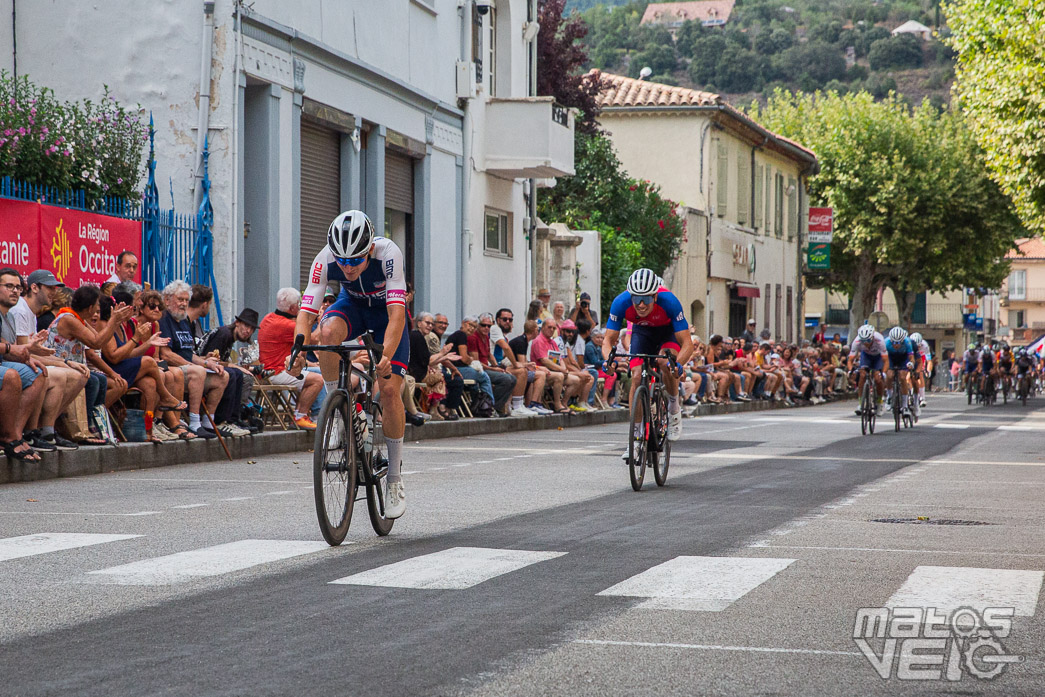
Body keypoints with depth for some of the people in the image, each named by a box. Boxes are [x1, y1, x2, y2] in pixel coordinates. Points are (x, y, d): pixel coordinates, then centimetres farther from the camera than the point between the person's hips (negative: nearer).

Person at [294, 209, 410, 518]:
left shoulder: (388, 253, -37)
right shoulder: (325, 259, -30)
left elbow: (396, 313, -43)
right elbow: (305, 313, -33)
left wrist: (386, 356, -58)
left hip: (386, 311, -2)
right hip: (353, 305, 2)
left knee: (390, 390, -15)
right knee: (328, 331, -35)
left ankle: (395, 478, 0)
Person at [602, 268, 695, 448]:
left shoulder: (669, 301, -39)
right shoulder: (621, 303, -33)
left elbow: (687, 343, -37)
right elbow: (608, 340, -25)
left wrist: (678, 364, -56)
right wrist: (609, 359, -47)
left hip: (668, 330, -2)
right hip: (642, 331, 2)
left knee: (666, 362, -33)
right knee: (637, 377, -14)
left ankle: (674, 407, -6)